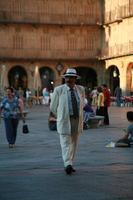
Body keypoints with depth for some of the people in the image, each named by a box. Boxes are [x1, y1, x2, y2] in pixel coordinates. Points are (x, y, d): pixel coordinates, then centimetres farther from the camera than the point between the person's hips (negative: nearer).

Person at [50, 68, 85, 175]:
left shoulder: (81, 89, 7)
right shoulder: (58, 90, -4)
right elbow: (53, 107, 6)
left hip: (77, 120, 4)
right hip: (65, 121, -4)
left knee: (74, 143, 9)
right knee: (66, 143, -13)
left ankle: (70, 164, 17)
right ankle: (68, 165, -22)